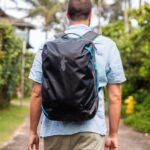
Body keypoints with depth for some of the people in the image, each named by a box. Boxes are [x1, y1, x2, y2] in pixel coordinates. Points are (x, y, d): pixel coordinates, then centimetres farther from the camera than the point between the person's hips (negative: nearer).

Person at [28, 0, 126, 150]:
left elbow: (37, 93, 2)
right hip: (90, 131, -2)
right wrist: (113, 134, 8)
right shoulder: (107, 46, 1)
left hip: (54, 130, 2)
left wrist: (33, 131, 11)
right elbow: (115, 96, 0)